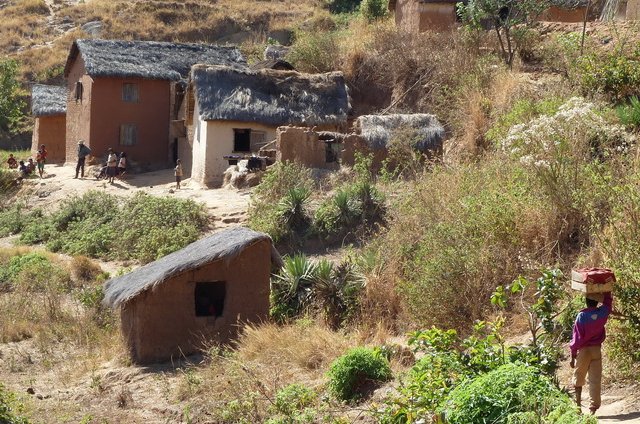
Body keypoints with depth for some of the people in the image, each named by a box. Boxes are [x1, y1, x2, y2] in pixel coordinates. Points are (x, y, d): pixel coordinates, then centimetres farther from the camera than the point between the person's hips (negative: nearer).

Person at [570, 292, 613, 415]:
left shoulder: (581, 316, -13)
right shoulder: (602, 313, -6)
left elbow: (577, 337, -10)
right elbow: (608, 300, 15)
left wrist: (573, 355, -4)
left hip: (583, 350, -2)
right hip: (596, 349, 2)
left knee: (578, 377, 14)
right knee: (595, 379, 3)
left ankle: (578, 401, 10)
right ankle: (594, 407, -1)